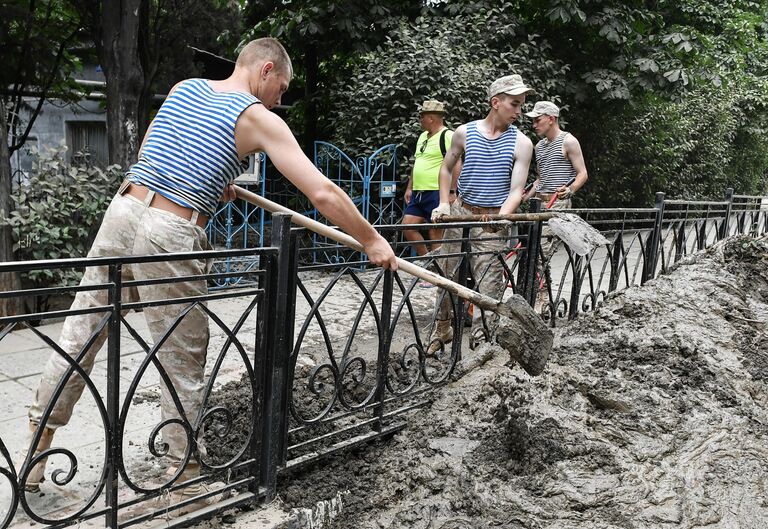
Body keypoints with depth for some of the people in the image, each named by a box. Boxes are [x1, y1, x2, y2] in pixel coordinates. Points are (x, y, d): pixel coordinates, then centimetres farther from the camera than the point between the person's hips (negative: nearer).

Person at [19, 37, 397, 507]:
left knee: (80, 336, 15)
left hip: (122, 210, 7)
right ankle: (186, 475, 20)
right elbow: (322, 193, -9)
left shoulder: (185, 87, 16)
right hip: (170, 237, -7)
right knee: (184, 362, 6)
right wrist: (372, 242, 0)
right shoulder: (259, 118, -3)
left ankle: (36, 454, 28)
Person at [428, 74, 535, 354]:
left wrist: (500, 219, -24)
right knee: (448, 275, 12)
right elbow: (446, 168, 15)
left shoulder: (521, 143, -3)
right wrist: (444, 203, 3)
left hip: (494, 221, -2)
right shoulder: (465, 132, 2)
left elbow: (516, 190, -7)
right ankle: (442, 331, 32)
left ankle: (480, 344, 5)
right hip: (460, 214, 2)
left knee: (489, 288, -5)